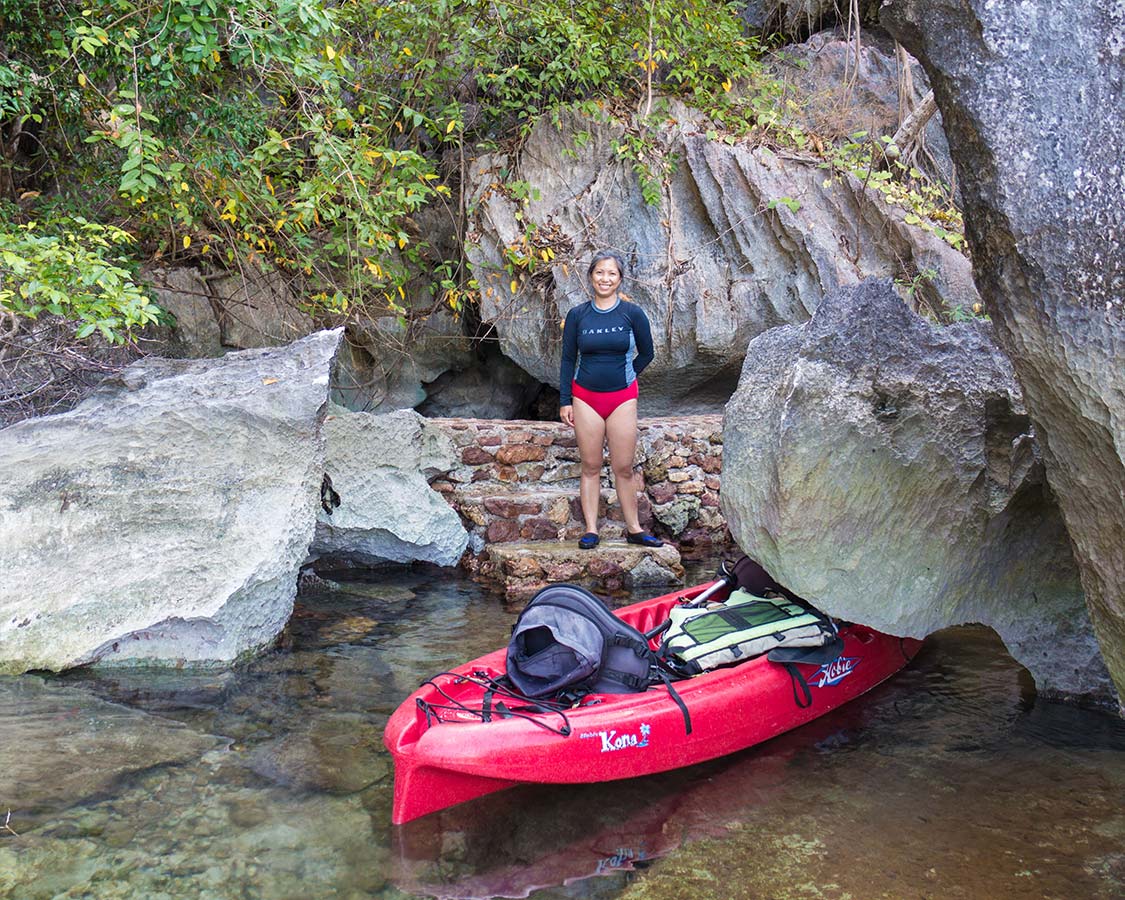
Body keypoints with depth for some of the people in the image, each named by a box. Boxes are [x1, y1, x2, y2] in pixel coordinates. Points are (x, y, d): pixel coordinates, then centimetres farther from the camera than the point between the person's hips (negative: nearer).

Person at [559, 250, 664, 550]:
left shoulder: (632, 313, -2)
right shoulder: (577, 315, 1)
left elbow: (646, 354, 9)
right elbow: (568, 359, 5)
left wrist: (623, 377, 11)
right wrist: (564, 401, 1)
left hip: (622, 399, -1)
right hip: (585, 398, 1)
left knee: (624, 468, 2)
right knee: (591, 467, 4)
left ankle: (633, 529, 13)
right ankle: (591, 530, 9)